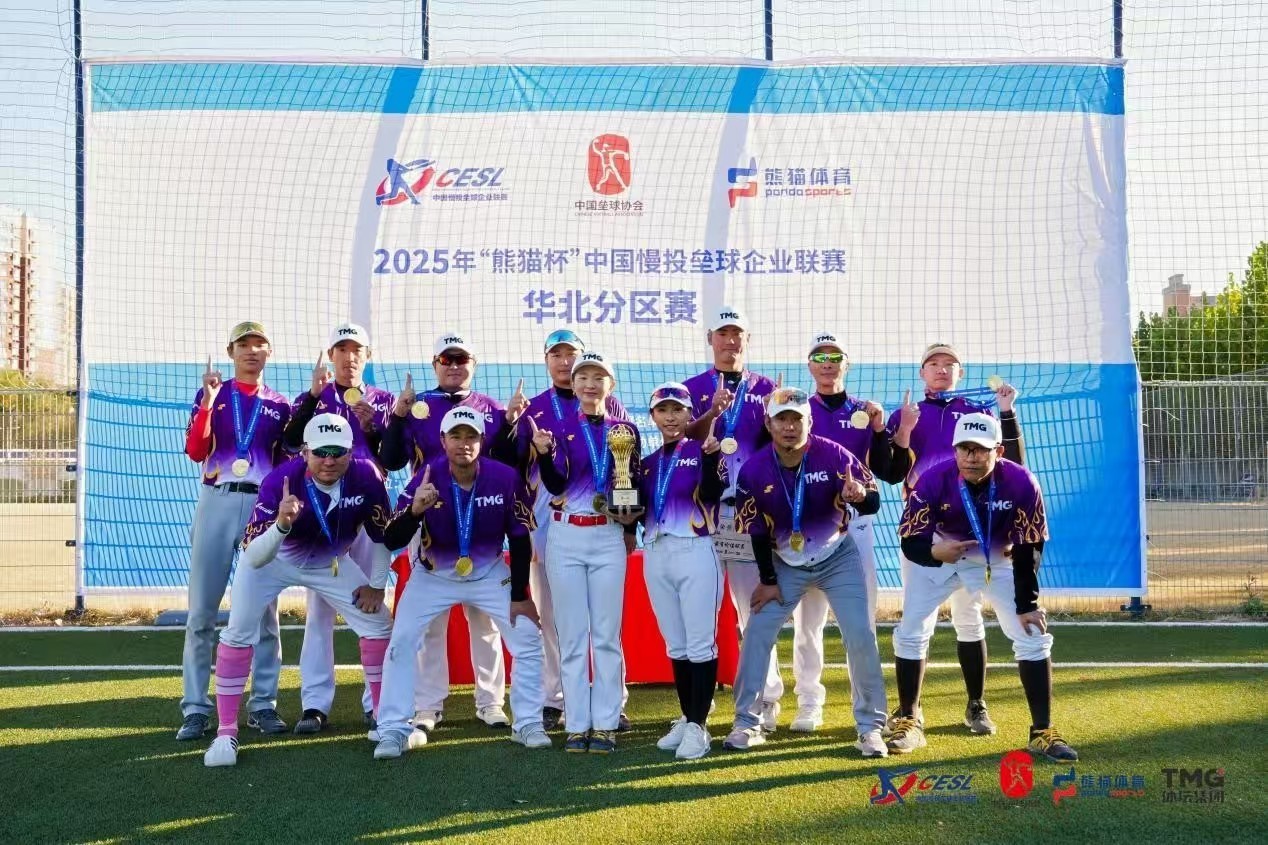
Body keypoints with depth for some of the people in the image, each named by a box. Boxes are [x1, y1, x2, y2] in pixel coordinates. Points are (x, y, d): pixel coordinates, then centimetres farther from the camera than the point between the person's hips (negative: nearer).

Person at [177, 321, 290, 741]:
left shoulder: (280, 406, 10)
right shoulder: (210, 394, 7)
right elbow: (195, 451, -6)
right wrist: (208, 402, -16)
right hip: (216, 502, -1)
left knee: (265, 611, 4)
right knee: (201, 611, 0)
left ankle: (263, 705, 12)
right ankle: (195, 709, 6)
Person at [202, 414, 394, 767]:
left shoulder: (365, 477, -28)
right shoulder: (279, 481, -36)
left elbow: (382, 534, -9)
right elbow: (253, 559, -42)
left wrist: (376, 584, -7)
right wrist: (281, 524, -59)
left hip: (332, 563, 3)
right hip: (272, 558, -3)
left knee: (379, 624, 1)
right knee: (238, 632, -16)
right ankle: (226, 732, -6)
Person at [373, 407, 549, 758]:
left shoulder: (505, 478, -21)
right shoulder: (427, 479, -23)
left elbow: (520, 540, -9)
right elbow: (392, 541, -25)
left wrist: (519, 595, -7)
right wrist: (414, 510, -45)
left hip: (489, 575, 1)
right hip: (433, 576, -1)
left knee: (528, 640, -5)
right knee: (401, 643, -10)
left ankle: (528, 724, 11)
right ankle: (393, 730, 2)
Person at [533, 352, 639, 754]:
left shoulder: (625, 430, 4)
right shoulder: (560, 429, 2)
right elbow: (556, 485, -11)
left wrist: (630, 530, 3)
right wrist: (544, 454, -26)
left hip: (609, 538, 0)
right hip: (565, 539, 0)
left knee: (607, 635, 2)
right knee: (571, 635, 3)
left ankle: (605, 724, 7)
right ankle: (576, 725, 8)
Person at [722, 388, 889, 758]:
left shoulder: (833, 455, -20)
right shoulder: (754, 470, -17)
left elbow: (873, 502, -22)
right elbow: (757, 530, -8)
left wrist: (859, 495, -46)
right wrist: (768, 581, -6)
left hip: (838, 558, -1)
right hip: (785, 564, 1)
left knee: (861, 636, -7)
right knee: (757, 634, -4)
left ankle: (870, 726, 8)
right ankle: (747, 723, 10)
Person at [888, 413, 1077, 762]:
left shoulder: (1022, 483, -27)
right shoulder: (933, 481, -29)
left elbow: (1029, 549, -17)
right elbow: (910, 543, -25)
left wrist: (1027, 603, -16)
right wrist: (934, 552, -48)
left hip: (997, 561, 0)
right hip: (937, 555, 0)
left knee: (1033, 636, -7)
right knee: (909, 635, -5)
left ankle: (1042, 732, 6)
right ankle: (909, 722, 13)